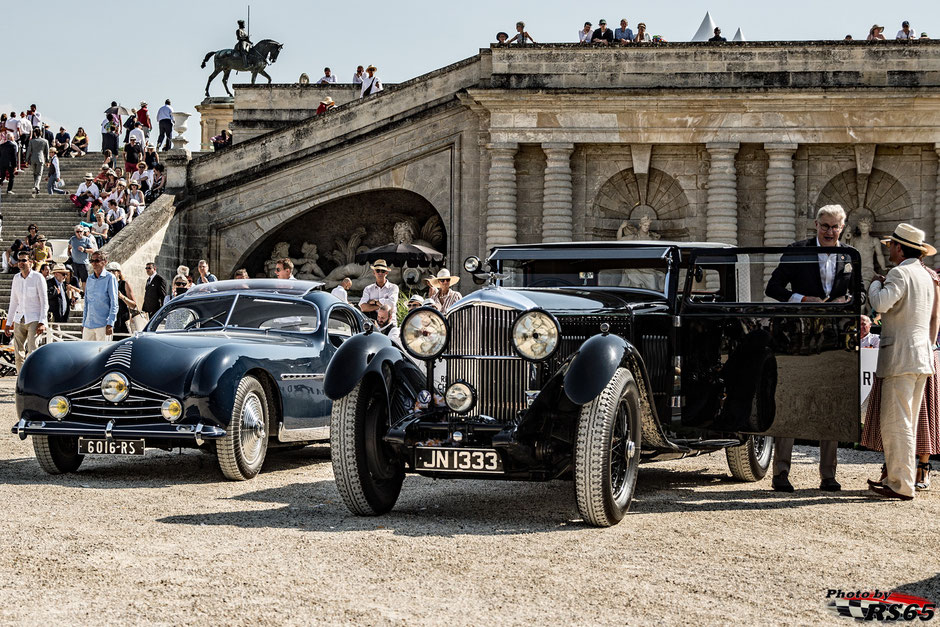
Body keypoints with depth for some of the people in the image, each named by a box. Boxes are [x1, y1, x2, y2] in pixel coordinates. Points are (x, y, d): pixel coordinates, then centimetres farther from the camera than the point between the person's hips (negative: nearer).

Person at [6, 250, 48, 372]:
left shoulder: (38, 277, -6)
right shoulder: (16, 278, 10)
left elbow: (44, 301, -7)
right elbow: (13, 302, 16)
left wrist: (42, 322, -16)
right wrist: (8, 323, 13)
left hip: (34, 319, -5)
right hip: (19, 320, 5)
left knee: (32, 352, -13)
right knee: (19, 354, 3)